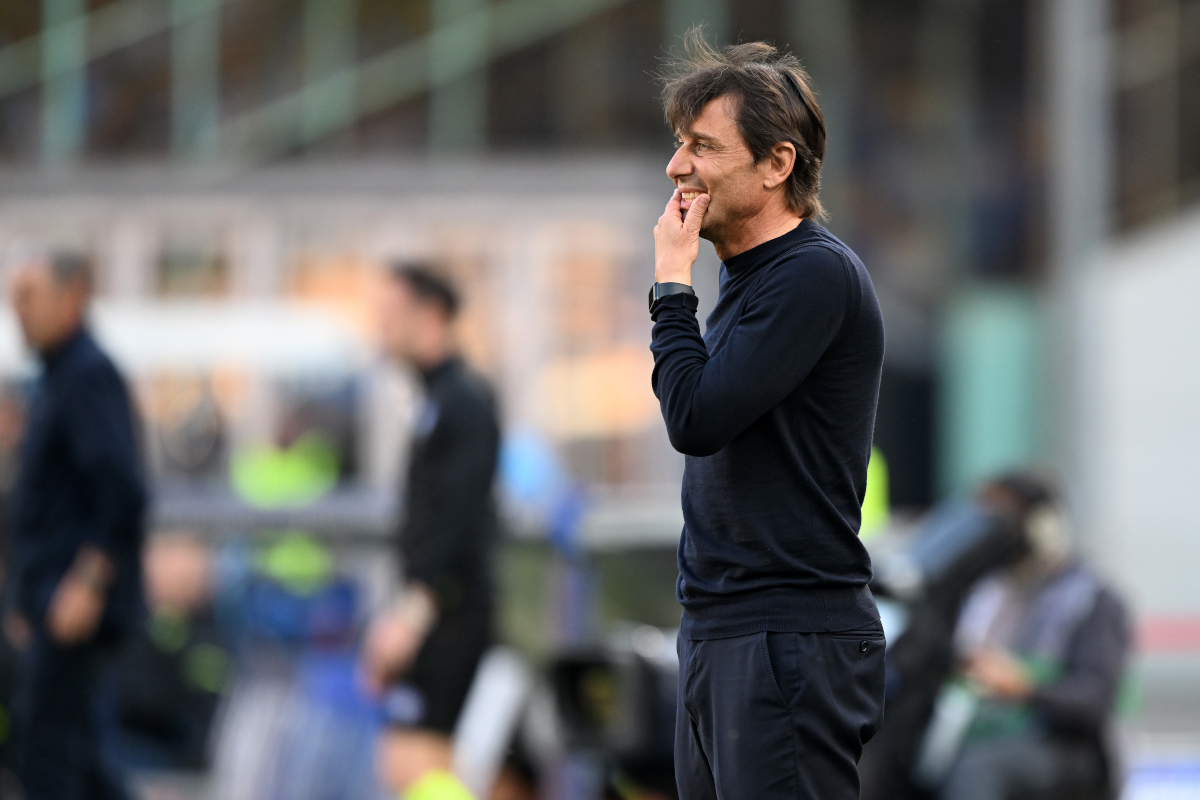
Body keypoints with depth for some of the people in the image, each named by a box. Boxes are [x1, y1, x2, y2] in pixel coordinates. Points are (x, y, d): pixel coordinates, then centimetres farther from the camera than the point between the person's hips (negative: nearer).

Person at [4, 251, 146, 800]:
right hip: (51, 600, 10)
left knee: (48, 739, -9)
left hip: (74, 605, -10)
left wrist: (87, 584, -24)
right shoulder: (56, 378, 18)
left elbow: (119, 491, -21)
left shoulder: (89, 376, -13)